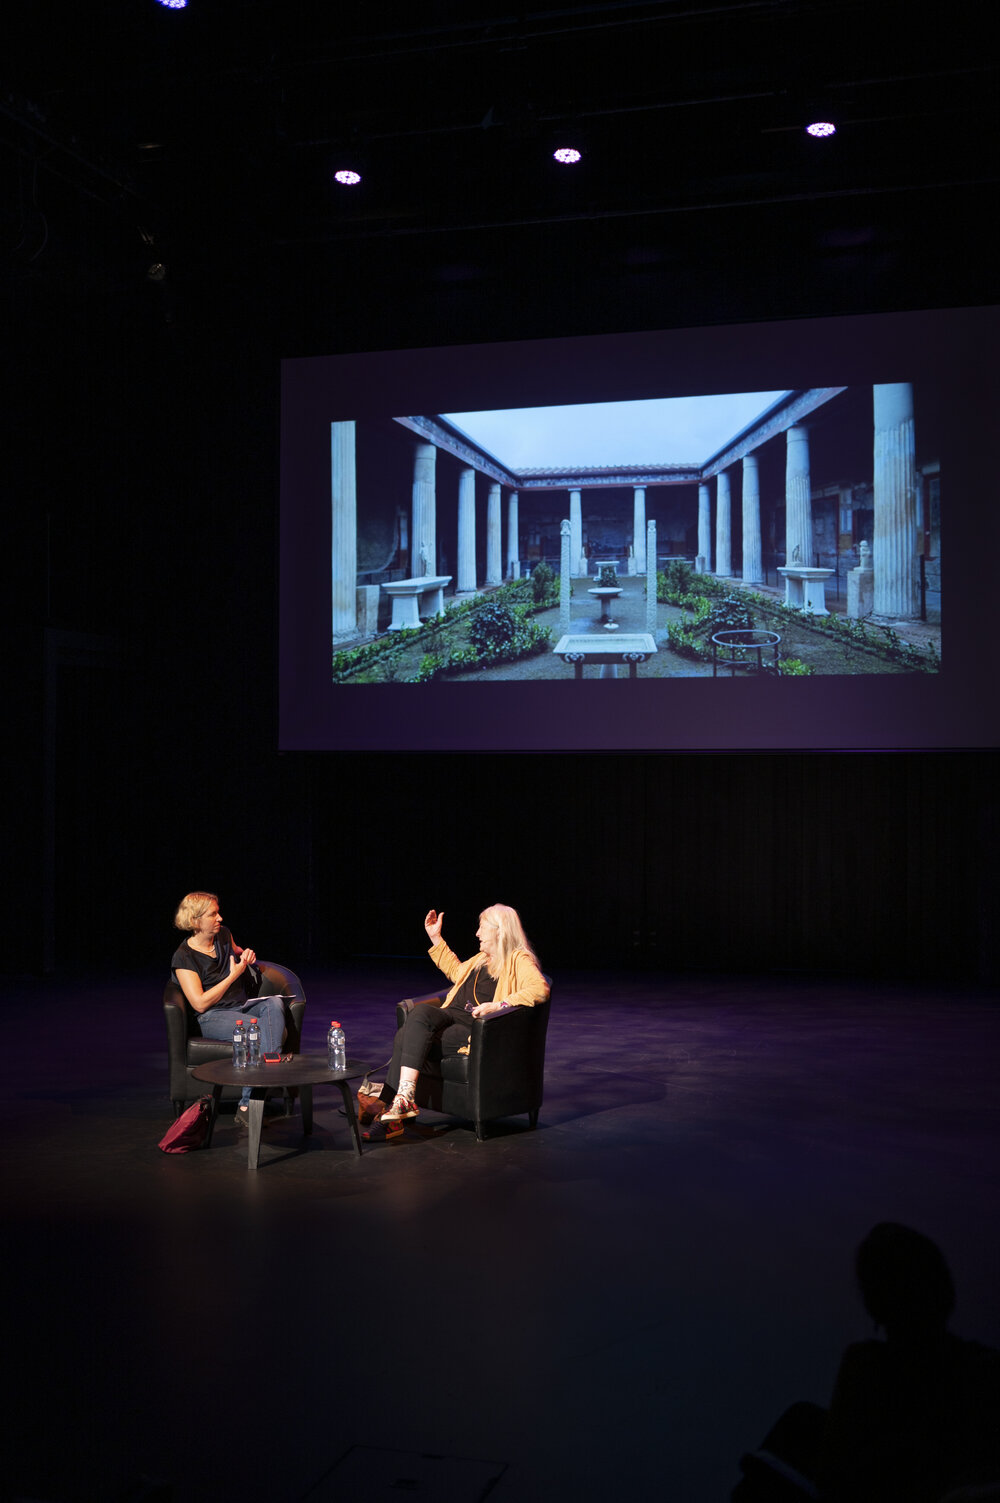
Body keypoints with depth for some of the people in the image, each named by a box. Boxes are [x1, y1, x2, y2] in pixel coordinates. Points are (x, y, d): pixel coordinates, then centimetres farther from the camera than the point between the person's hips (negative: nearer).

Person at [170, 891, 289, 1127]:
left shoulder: (223, 935, 9)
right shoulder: (184, 957, -9)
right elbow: (200, 1003, -16)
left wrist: (246, 955, 10)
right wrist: (233, 975, -13)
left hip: (244, 1005, 6)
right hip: (213, 1018, -6)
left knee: (275, 1003, -28)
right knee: (259, 1028, -34)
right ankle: (246, 1105, -33)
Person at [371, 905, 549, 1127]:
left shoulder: (519, 960, -1)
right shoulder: (482, 958, 27)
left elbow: (540, 989, -19)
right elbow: (455, 971, 46)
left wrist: (498, 1005, -27)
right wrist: (435, 939, 42)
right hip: (451, 1015, 8)